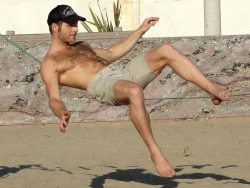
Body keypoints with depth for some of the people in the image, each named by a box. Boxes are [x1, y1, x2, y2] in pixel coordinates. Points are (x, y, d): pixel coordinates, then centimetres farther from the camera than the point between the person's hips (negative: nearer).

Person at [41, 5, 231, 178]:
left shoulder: (81, 46, 31)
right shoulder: (50, 64, 6)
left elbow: (112, 53, 40)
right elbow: (54, 99, -5)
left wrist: (140, 30, 39)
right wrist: (62, 113, -29)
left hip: (122, 74, 8)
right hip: (103, 85, -8)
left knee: (166, 50, -9)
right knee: (135, 92, -41)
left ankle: (213, 90, -10)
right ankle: (155, 153, -34)